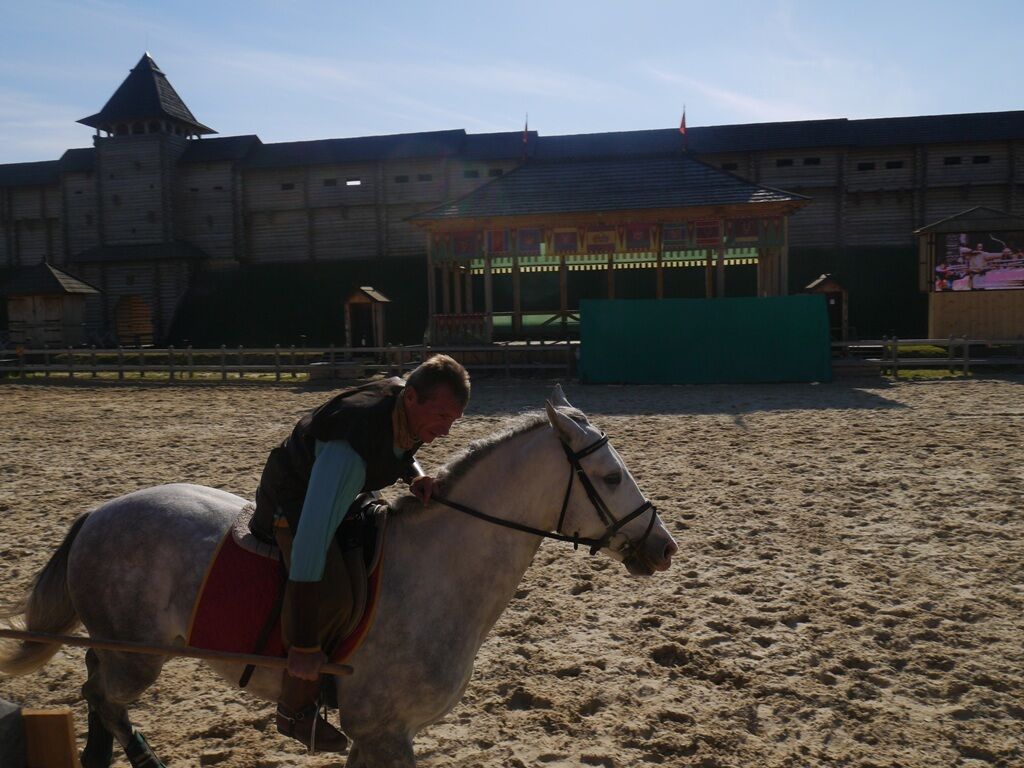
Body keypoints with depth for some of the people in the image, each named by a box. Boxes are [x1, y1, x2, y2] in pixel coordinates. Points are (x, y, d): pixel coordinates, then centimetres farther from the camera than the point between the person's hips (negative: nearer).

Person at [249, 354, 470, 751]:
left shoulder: (411, 409, -17)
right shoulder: (351, 450, -41)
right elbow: (312, 537, -45)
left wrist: (416, 476, -18)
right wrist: (304, 645, -43)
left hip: (342, 492, 9)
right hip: (292, 501, -9)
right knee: (330, 596, -29)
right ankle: (294, 711, -7)